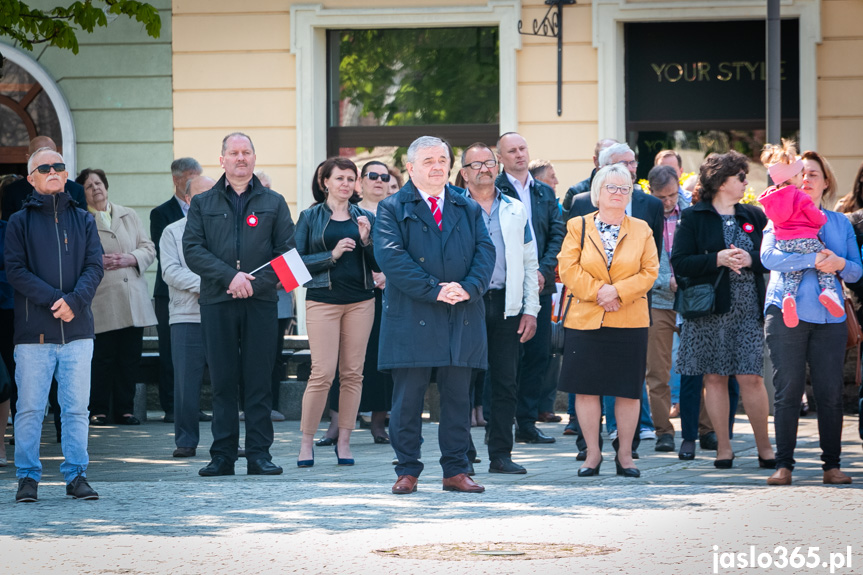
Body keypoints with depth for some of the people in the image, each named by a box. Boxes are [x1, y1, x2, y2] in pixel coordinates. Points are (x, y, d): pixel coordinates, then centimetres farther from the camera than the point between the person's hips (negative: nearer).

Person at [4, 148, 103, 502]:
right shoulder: (20, 222, 6)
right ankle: (28, 476, 7)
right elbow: (16, 270, -3)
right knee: (30, 408, -1)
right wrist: (55, 299, -15)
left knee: (76, 407, 2)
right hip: (33, 331, -2)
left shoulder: (83, 220, 12)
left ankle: (76, 475, 9)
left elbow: (94, 266, 4)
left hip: (77, 330, 2)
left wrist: (74, 301, -14)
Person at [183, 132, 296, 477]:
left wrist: (254, 284, -10)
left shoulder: (273, 203, 12)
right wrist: (230, 276, -12)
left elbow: (286, 253, 4)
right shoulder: (203, 204, 12)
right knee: (222, 381, 1)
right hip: (216, 303, 0)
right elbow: (193, 251, 1)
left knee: (259, 381, -1)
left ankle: (259, 454, 2)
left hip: (260, 303, 0)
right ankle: (222, 456, 4)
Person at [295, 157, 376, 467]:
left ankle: (344, 442, 9)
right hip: (323, 299, -3)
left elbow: (378, 264, 10)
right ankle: (306, 441, 0)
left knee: (353, 373, 2)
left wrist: (367, 241, -7)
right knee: (322, 372, -10)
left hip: (360, 301, 3)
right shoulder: (310, 217, 4)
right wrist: (332, 255, -12)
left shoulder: (364, 218, 12)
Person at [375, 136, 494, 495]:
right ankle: (407, 471, 6)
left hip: (462, 317, 3)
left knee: (457, 397, 5)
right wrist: (434, 290, -17)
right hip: (411, 317, -3)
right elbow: (389, 256, -9)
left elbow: (485, 251, 6)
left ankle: (456, 471, 10)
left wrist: (468, 287, -14)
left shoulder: (469, 209, 17)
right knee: (407, 398, -1)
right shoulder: (393, 209, 4)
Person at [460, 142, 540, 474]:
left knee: (506, 382, 3)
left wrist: (531, 309, 6)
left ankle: (501, 454, 8)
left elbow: (530, 263, 14)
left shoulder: (515, 210, 13)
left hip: (506, 304, 3)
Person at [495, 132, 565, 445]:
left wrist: (543, 270, -4)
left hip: (539, 285, 6)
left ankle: (527, 423, 13)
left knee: (538, 353, 5)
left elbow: (558, 234, 11)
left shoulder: (545, 193, 16)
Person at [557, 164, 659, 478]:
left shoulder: (641, 229, 8)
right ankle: (593, 453, 10)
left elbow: (649, 272, 1)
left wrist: (617, 291, -13)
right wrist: (597, 292, -12)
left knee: (628, 390, 2)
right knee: (586, 389, 0)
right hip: (585, 320, 0)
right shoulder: (578, 227, 5)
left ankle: (625, 454, 12)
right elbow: (568, 269, -2)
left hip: (630, 321, 1)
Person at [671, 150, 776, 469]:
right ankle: (723, 448, 9)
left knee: (751, 377, -5)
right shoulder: (693, 217, 3)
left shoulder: (754, 216, 13)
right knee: (715, 377, 2)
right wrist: (718, 259, -15)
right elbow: (680, 263, -5)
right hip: (710, 308, -1)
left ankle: (764, 447, 3)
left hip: (748, 308, 1)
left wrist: (750, 260, -9)